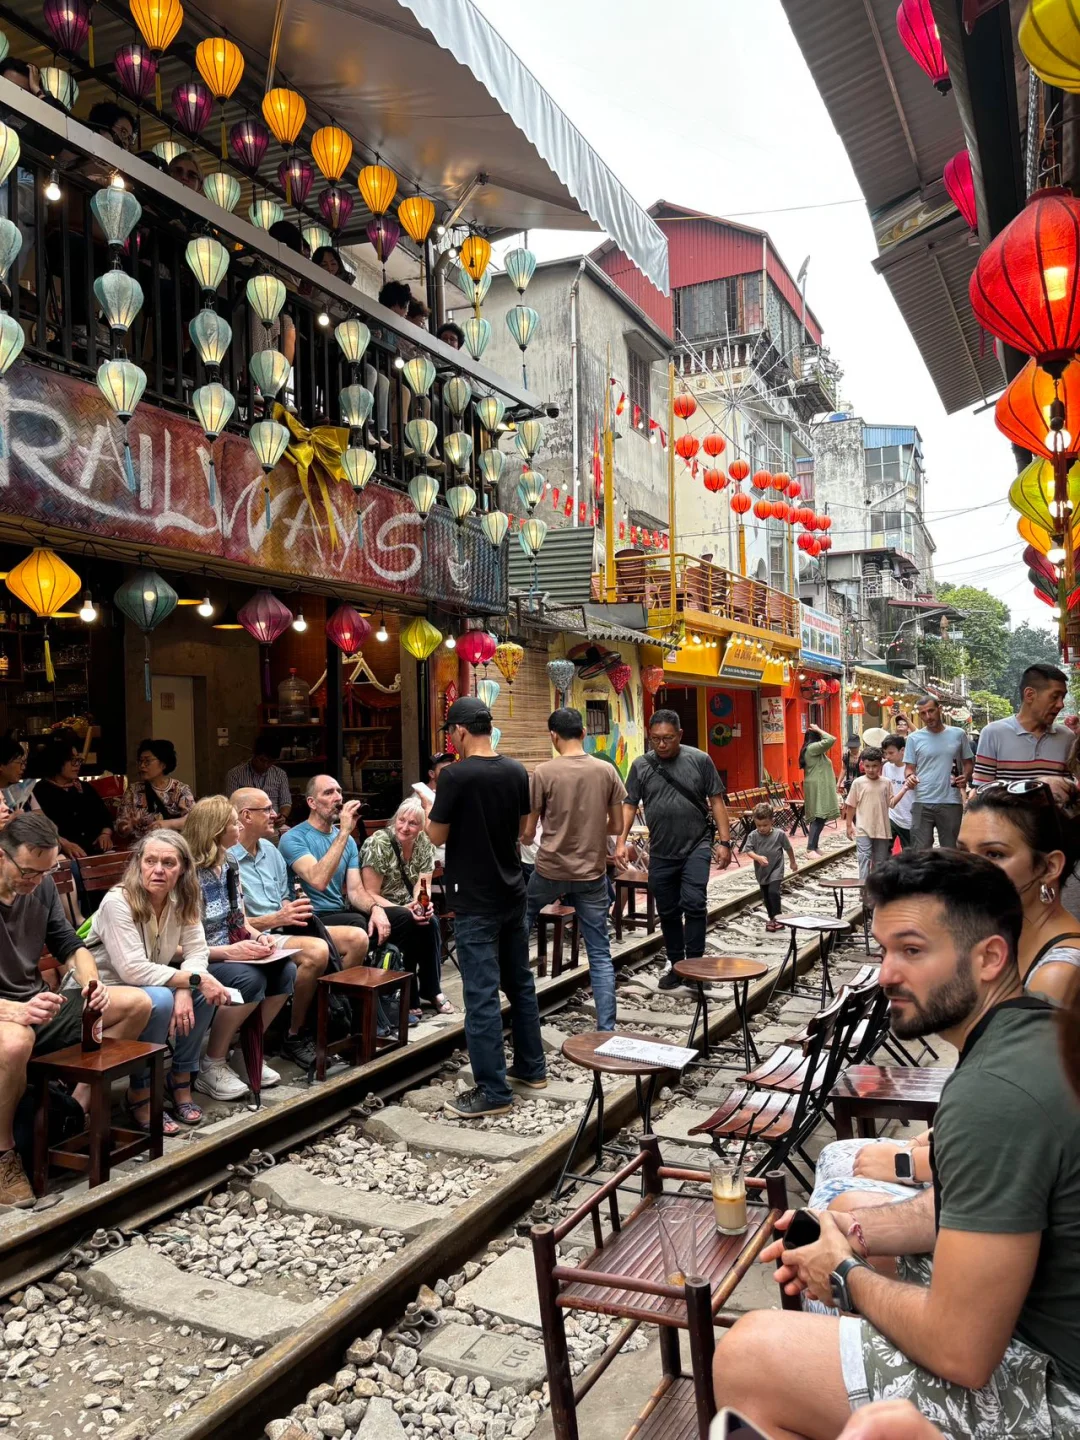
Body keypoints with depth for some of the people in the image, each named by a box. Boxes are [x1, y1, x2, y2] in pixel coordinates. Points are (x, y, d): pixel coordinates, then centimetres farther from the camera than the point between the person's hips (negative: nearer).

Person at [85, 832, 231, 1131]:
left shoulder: (183, 899, -6)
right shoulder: (117, 903, -25)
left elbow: (196, 952, -9)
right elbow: (134, 971, -31)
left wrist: (184, 990, -29)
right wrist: (194, 978, -31)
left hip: (149, 986, 6)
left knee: (207, 992, -17)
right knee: (161, 1001, -32)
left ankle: (181, 1078, 1)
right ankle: (140, 1095, -12)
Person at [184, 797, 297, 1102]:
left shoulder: (230, 866, 7)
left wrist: (258, 937, -5)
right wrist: (228, 952, -27)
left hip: (231, 957, 8)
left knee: (285, 971, -17)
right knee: (250, 979, -33)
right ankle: (211, 1066, -13)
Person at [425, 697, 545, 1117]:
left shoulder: (455, 775, -17)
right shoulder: (517, 772, 1)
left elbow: (437, 836, -9)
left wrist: (429, 807, 9)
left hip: (475, 900, -7)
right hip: (511, 893, 7)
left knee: (482, 993, -2)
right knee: (520, 982, 17)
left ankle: (493, 1091, 4)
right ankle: (532, 1067, 29)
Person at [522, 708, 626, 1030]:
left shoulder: (543, 772, -11)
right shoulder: (607, 771, -3)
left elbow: (529, 831, -5)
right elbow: (617, 827, 2)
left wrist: (524, 840, 18)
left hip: (550, 870, -1)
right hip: (592, 873, 2)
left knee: (520, 925, 27)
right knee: (600, 954, 7)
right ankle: (607, 1029, 6)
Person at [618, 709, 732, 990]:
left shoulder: (700, 760, -3)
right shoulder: (641, 765, 2)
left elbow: (716, 802, 0)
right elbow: (629, 805, 3)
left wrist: (725, 842, -4)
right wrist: (621, 842, -6)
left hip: (696, 847, -3)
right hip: (661, 853, 3)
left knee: (693, 904, -14)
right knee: (668, 912, 11)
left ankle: (695, 964, -1)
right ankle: (676, 965, 25)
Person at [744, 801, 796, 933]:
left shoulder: (780, 834, -13)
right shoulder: (754, 835, -11)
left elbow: (788, 848, 1)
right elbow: (749, 851, -14)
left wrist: (793, 863, 13)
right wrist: (758, 857, -33)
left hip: (776, 870, -3)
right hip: (761, 871, 3)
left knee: (773, 891, -20)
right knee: (766, 896, 13)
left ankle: (777, 917, -6)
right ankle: (772, 918, 30)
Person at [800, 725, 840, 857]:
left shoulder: (811, 749, 17)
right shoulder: (813, 747, -14)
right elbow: (831, 740, -21)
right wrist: (818, 730, -12)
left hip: (817, 787, 11)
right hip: (817, 787, -11)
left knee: (817, 818, 12)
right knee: (819, 818, -15)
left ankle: (814, 846, 16)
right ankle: (811, 849, -20)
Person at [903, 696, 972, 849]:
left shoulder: (958, 734, 6)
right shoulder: (914, 738, 2)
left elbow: (967, 762, 14)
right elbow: (909, 767, 5)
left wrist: (966, 776, -7)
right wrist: (910, 776, -18)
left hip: (951, 802, 1)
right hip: (922, 803, -1)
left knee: (951, 851, 11)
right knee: (920, 851, 2)